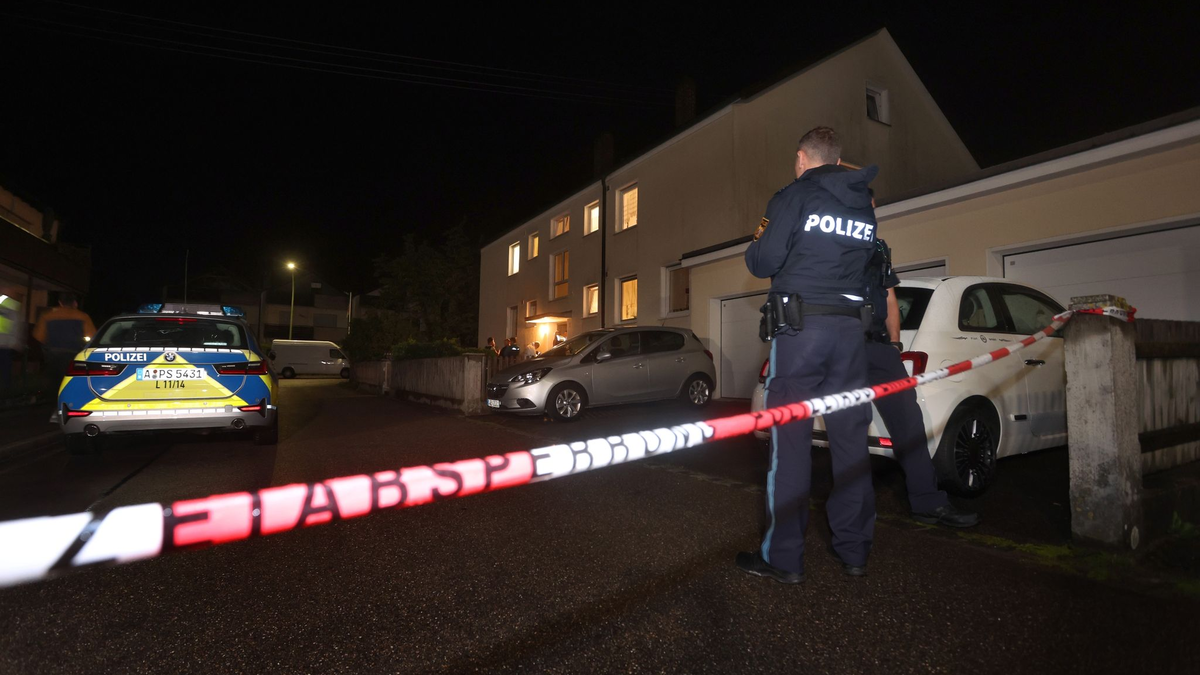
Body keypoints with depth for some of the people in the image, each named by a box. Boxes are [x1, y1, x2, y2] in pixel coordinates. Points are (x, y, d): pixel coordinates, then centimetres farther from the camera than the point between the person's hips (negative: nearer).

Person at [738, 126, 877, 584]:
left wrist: (759, 241, 14)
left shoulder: (794, 197, -1)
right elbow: (864, 262, 19)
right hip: (849, 328, 6)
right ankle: (854, 550, 18)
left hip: (800, 327, -6)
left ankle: (783, 558, 3)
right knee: (850, 439, 9)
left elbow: (762, 263, -9)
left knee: (790, 440, -3)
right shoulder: (864, 207, 17)